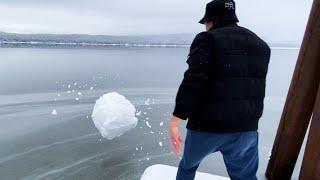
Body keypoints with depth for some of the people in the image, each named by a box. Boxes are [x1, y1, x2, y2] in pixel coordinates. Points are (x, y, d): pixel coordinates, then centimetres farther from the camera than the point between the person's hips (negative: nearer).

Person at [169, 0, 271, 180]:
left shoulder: (208, 39, -8)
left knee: (188, 165, 22)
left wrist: (175, 120, -19)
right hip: (246, 128, 5)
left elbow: (193, 82, -21)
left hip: (206, 125, -4)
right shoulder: (261, 45, 13)